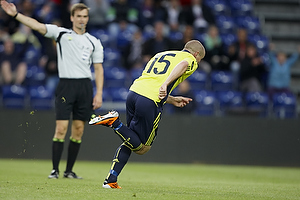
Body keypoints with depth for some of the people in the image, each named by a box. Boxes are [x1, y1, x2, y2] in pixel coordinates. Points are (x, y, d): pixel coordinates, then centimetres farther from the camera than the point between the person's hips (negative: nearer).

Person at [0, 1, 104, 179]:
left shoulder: (94, 42, 10)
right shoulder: (61, 33, 4)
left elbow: (98, 68, 10)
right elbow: (36, 25, -6)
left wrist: (99, 94, 2)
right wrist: (15, 14, -18)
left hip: (85, 86, 3)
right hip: (66, 85, -2)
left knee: (78, 130, 4)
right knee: (61, 128, -9)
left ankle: (69, 170, 13)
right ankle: (55, 169, -3)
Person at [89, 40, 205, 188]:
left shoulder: (160, 55, 32)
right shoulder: (190, 59, 12)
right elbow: (183, 64, -14)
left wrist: (172, 100, 37)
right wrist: (166, 84, -26)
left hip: (133, 92, 7)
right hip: (150, 102, -7)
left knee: (130, 142, 21)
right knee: (142, 148, 5)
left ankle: (110, 181, 11)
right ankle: (114, 122, -13)